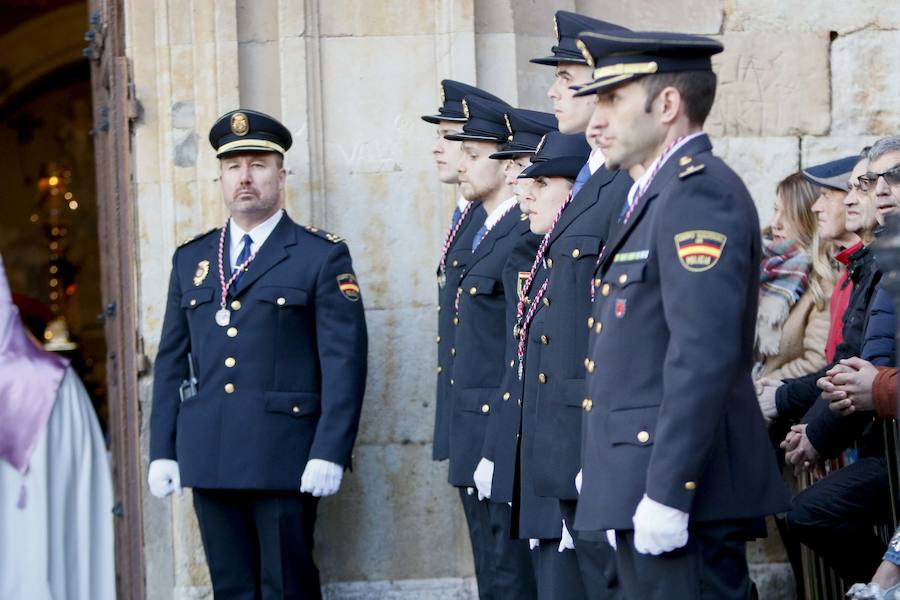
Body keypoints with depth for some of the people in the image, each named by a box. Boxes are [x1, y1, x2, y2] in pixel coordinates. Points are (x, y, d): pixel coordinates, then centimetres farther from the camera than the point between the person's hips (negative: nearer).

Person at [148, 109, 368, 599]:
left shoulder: (322, 256, 1)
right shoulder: (191, 259, 15)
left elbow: (344, 361, -5)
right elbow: (171, 361, 15)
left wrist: (329, 453, -13)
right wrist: (162, 450, 7)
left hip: (284, 461, -4)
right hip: (207, 460, 4)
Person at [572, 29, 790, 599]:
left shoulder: (701, 192, -13)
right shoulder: (657, 195, 19)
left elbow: (705, 355, -23)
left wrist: (665, 493, -24)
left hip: (682, 490, -10)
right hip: (643, 486, 10)